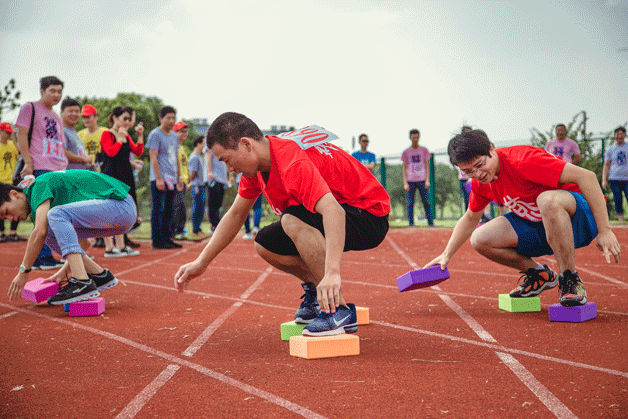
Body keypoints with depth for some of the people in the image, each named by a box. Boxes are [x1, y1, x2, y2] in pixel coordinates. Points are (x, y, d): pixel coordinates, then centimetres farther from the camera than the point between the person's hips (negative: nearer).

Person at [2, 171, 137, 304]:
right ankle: (100, 275, 8)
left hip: (120, 204, -10)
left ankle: (83, 283, -28)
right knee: (51, 233, 9)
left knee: (56, 214, -22)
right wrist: (64, 272, 23)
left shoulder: (40, 184, -7)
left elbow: (40, 232, -17)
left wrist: (23, 271, -9)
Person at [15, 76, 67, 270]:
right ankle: (42, 257, -9)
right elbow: (21, 136, -5)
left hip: (59, 171, 7)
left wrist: (66, 169, 18)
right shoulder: (30, 108, 4)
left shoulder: (56, 117, 25)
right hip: (40, 170, -7)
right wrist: (28, 162, -14)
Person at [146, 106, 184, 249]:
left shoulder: (174, 136, 17)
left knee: (168, 211, 10)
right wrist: (159, 178, -19)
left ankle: (166, 238, 16)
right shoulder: (155, 134, -7)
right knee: (158, 209, -6)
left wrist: (179, 177, 18)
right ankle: (157, 240, -4)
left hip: (172, 179, 8)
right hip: (160, 179, -8)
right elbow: (153, 158, -13)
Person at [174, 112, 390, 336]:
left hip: (369, 216, -9)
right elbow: (235, 215, 12)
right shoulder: (255, 164, 0)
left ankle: (340, 310, -26)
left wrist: (332, 273, -56)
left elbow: (333, 212, -44)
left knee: (293, 221, -32)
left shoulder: (292, 163, -30)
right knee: (265, 245, 1)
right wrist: (201, 263, 9)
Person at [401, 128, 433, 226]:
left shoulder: (424, 150, 9)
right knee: (410, 203, -2)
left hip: (422, 180, 0)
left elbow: (427, 166, 8)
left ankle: (431, 222, 1)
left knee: (426, 202, -3)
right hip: (410, 181, 0)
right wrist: (405, 183, -3)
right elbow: (404, 168, 6)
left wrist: (427, 180, -2)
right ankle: (411, 224, 2)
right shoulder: (406, 152, 7)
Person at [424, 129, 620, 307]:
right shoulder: (480, 183, -2)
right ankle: (539, 275, 12)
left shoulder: (521, 160, -27)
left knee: (547, 199, -41)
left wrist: (604, 231, -31)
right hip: (537, 226, 7)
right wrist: (446, 255, 11)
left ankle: (571, 281, -24)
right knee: (480, 239, -9)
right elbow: (470, 219, 20)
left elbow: (586, 176, -30)